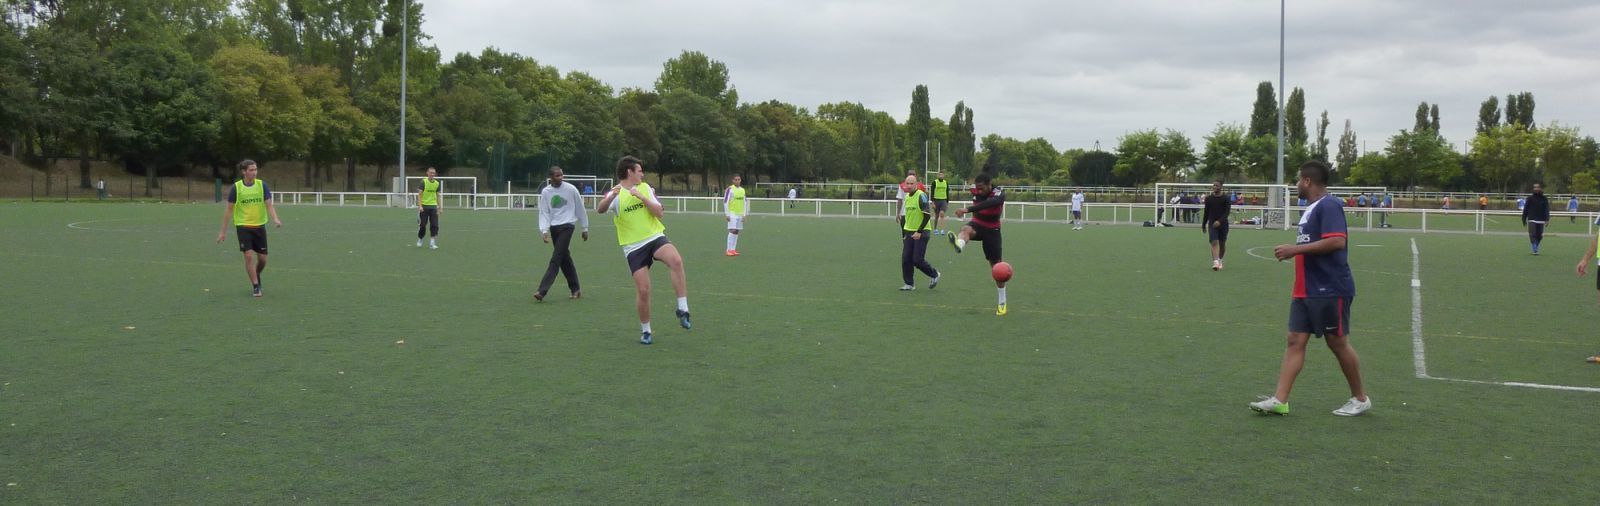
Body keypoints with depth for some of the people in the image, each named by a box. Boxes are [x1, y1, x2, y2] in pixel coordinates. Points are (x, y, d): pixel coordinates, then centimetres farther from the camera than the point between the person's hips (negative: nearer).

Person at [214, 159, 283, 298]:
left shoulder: (262, 185, -1)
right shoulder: (236, 187, -5)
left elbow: (269, 205, -5)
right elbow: (229, 210, 1)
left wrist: (275, 219, -25)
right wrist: (223, 231, 1)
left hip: (259, 226, 2)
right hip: (243, 226, -2)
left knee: (262, 259, 5)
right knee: (249, 255, -12)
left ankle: (256, 276, 36)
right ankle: (256, 286, -4)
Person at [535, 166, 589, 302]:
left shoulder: (571, 189, -3)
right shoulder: (545, 192, 4)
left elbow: (580, 209, 6)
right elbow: (544, 212, 4)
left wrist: (585, 228, 10)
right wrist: (544, 231, -10)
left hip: (567, 225, -4)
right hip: (553, 227, 4)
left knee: (555, 259, -12)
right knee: (565, 259, 9)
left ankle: (542, 291, -19)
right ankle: (575, 289, 21)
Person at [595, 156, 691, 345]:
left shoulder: (645, 187, 8)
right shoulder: (616, 194, -4)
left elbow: (658, 212, -1)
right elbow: (600, 209, -26)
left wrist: (641, 197, -14)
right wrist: (611, 196, -46)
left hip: (655, 237, 2)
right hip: (634, 247, -2)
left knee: (676, 261, -29)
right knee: (642, 290, -6)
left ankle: (682, 310, -22)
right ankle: (645, 331, 17)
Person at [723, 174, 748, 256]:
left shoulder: (742, 190, 13)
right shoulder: (730, 189, -6)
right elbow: (725, 202, -8)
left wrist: (744, 215, 12)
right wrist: (727, 214, -12)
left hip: (740, 214, 6)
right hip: (732, 213, -6)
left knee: (736, 231, 5)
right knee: (732, 231, -12)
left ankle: (733, 249, 9)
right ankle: (729, 250, -9)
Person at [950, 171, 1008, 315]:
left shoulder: (999, 195, -26)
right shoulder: (975, 189, -12)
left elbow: (987, 204, -48)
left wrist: (968, 209, -59)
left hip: (992, 230, -2)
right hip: (977, 224, 2)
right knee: (966, 229, -37)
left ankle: (1002, 303, 19)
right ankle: (959, 245, -75)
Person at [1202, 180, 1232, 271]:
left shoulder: (1226, 199, -3)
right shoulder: (1209, 198, 5)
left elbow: (1227, 212, -13)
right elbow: (1206, 212, 14)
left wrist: (1220, 221, -28)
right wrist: (1203, 225, 16)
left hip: (1223, 224, 0)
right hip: (1212, 224, 1)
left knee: (1222, 244, 8)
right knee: (1214, 242, -14)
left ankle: (1220, 260, 28)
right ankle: (1215, 262, -23)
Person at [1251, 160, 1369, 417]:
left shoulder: (1329, 206, -14)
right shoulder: (1311, 209, 16)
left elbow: (1336, 241, -26)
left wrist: (1296, 249, -23)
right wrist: (1293, 250, 12)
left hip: (1330, 290, -9)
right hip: (1305, 290, 9)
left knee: (1338, 342, 2)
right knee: (1295, 341, 2)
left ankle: (1360, 399, 20)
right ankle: (1280, 400, -1)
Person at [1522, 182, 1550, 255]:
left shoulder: (1544, 199, 7)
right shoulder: (1530, 198, 2)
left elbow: (1547, 210, 3)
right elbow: (1525, 209, 5)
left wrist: (1547, 220, -8)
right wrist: (1524, 219, 5)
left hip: (1541, 221, 2)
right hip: (1531, 220, -2)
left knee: (1539, 236, 6)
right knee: (1533, 235, -11)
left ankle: (1535, 248, 24)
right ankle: (1535, 250, -12)